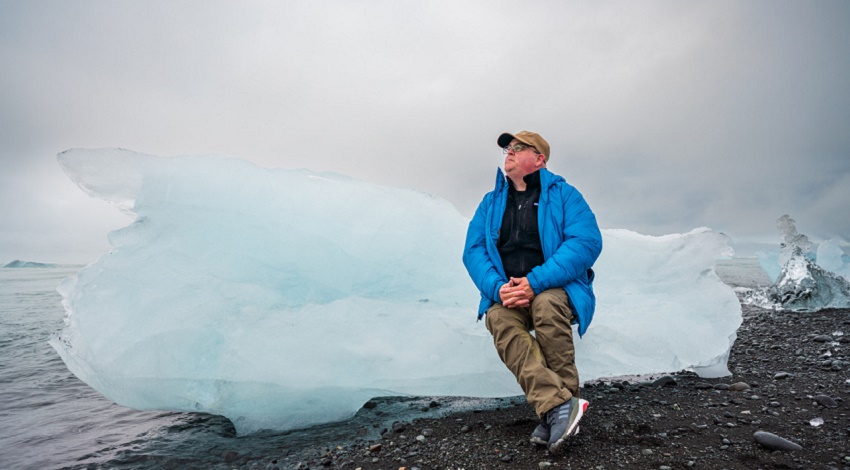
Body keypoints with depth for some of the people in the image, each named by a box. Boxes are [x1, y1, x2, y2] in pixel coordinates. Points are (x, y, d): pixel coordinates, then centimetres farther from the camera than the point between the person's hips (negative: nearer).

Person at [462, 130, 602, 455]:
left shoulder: (563, 195, 3)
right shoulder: (491, 202, 14)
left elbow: (588, 242, -12)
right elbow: (473, 251, 5)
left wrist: (535, 282, -21)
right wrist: (498, 288, -16)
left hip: (554, 290, -2)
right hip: (507, 295, 3)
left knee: (546, 305, -35)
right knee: (498, 319, -30)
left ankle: (553, 411, -24)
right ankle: (560, 404, -36)